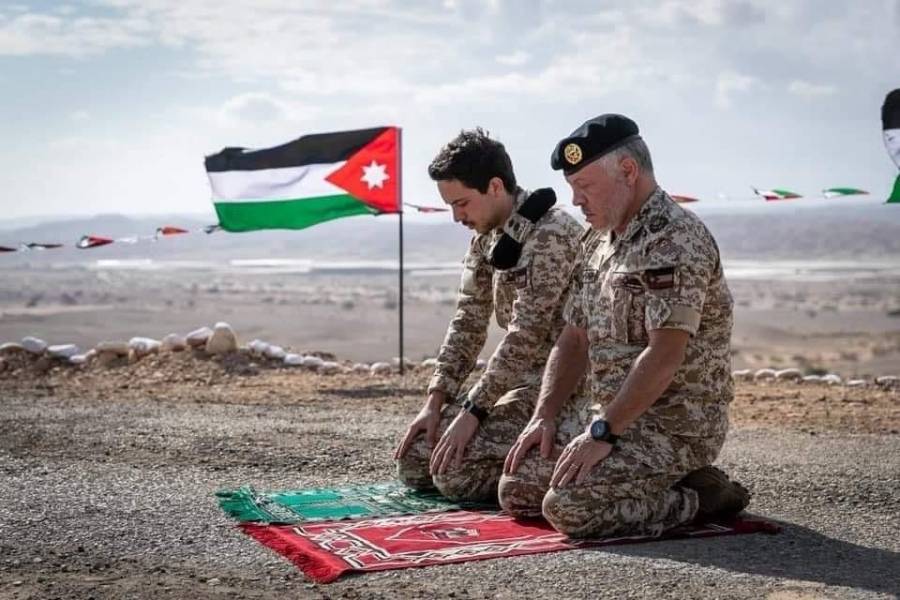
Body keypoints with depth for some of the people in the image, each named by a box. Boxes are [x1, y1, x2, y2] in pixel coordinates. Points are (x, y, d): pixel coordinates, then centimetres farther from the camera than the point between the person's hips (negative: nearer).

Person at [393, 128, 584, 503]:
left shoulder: (552, 234, -20)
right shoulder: (486, 238, 8)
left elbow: (525, 336, -25)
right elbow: (467, 325, 8)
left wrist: (473, 411, -24)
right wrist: (435, 403, -1)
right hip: (516, 380, 9)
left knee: (456, 473, -21)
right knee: (413, 462, 3)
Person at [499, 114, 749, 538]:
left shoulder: (674, 240, -18)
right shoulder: (599, 243, 13)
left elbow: (664, 355, -25)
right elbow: (574, 339, 15)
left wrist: (602, 432, -24)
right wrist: (544, 416, 4)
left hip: (675, 424, -10)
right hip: (605, 411, 10)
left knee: (568, 508, -25)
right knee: (517, 490, 6)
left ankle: (699, 496, -4)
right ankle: (665, 484, 15)